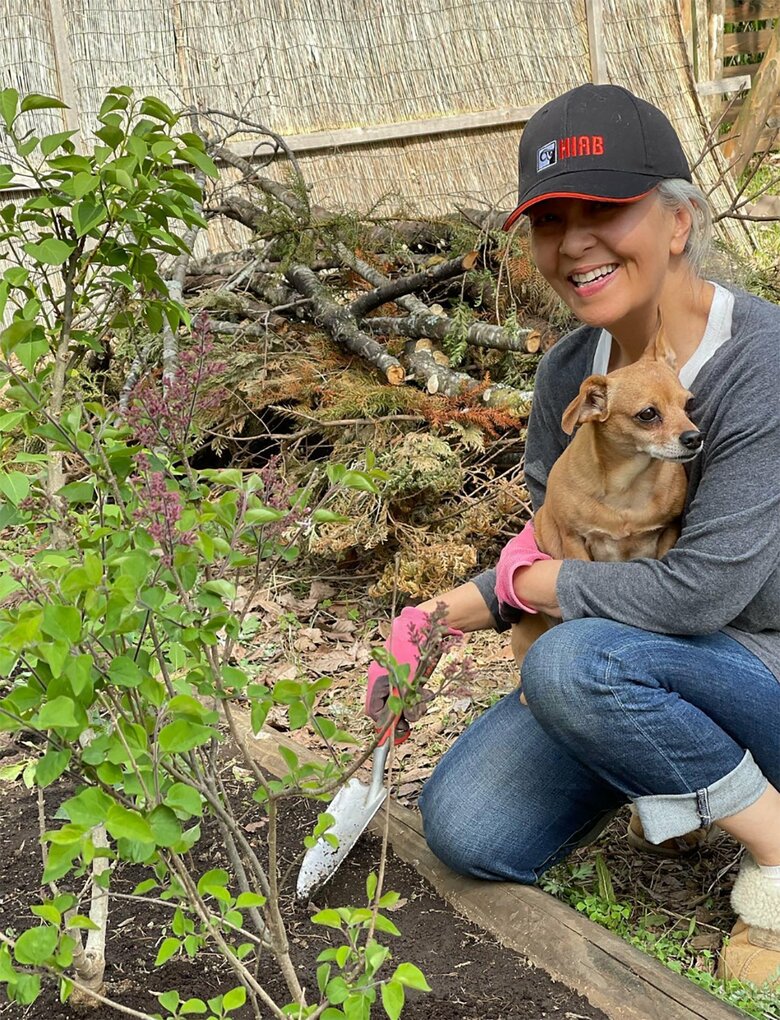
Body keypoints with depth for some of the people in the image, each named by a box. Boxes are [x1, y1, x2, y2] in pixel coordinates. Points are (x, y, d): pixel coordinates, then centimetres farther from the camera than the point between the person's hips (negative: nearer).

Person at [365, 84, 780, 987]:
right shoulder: (568, 373, -2)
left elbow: (702, 587, -29)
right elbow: (541, 552, 6)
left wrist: (528, 582, -16)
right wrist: (432, 624, -9)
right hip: (629, 665, 7)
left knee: (574, 662, -34)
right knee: (466, 829, -7)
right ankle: (677, 774, 16)